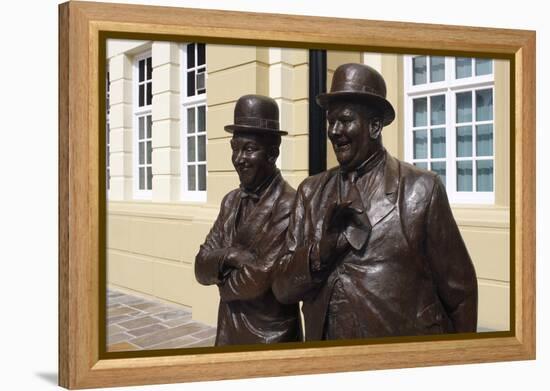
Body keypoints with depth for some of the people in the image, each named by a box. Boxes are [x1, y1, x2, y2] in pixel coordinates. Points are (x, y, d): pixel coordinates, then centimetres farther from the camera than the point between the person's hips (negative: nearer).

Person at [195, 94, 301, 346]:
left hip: (269, 338, -6)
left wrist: (222, 280, -4)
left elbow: (259, 280, -22)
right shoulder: (231, 201, 4)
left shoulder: (288, 205, -20)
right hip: (228, 332, 7)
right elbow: (201, 268, 0)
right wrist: (228, 256, -19)